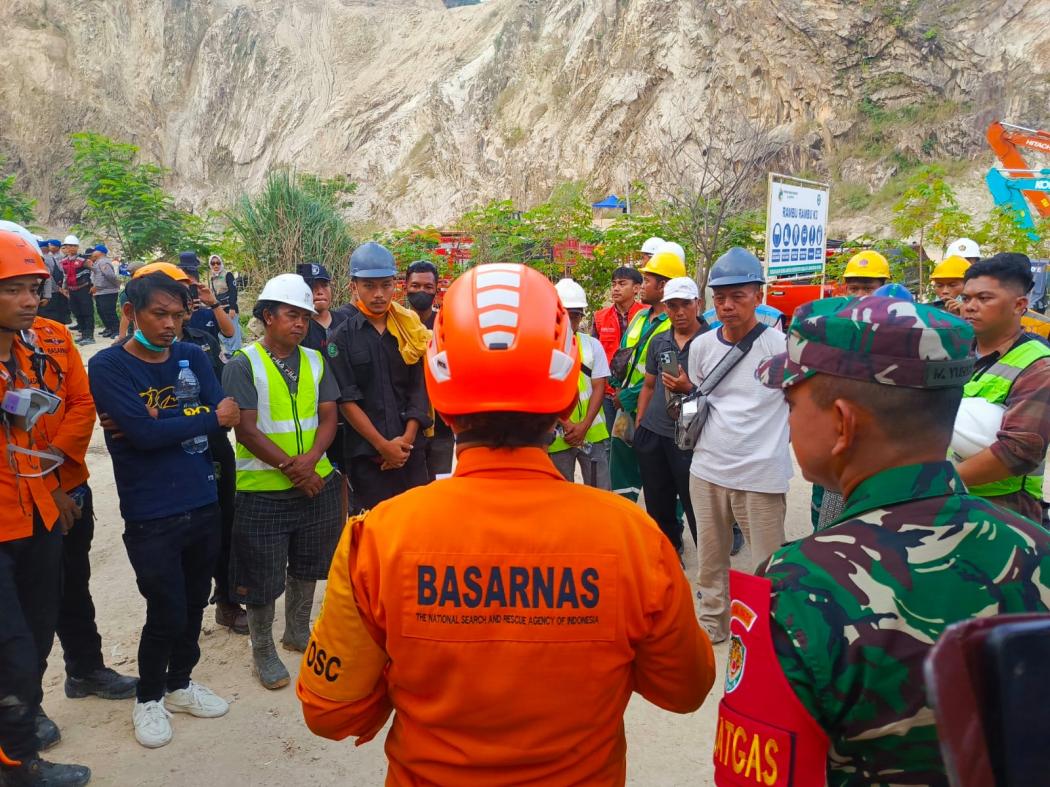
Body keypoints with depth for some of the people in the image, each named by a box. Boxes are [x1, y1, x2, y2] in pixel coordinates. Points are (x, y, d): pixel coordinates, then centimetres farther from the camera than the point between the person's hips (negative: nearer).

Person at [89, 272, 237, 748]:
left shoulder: (193, 357, 4)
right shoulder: (108, 366, -9)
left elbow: (225, 415, -8)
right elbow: (143, 432, -21)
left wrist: (160, 421, -19)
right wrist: (209, 417, -12)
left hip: (203, 503, 4)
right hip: (151, 515, -4)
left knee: (194, 604, 16)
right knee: (166, 613, 3)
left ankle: (180, 684, 39)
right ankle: (148, 699, 29)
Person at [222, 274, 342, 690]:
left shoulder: (315, 361, 7)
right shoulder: (243, 364, -9)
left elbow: (328, 417, 2)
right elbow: (246, 429, -15)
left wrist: (310, 459, -15)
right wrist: (289, 467, -19)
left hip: (316, 482, 5)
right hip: (263, 488, -5)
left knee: (307, 565, 19)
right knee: (263, 576, 6)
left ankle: (298, 631, 40)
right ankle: (262, 649, 27)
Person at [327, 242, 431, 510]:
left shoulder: (411, 328, 7)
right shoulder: (343, 335, -2)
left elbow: (419, 389, 4)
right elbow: (346, 399, -6)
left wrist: (407, 439, -7)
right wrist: (383, 445, -11)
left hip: (410, 448, 3)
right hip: (367, 452, -3)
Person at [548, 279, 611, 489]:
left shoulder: (593, 345, 3)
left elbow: (599, 388, -1)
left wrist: (583, 426, -11)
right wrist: (566, 424, -13)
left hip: (592, 432, 2)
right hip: (557, 434, -2)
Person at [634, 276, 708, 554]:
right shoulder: (658, 341, 9)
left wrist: (688, 388, -21)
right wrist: (639, 424, 13)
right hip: (652, 433, 6)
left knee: (695, 504, -1)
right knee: (657, 502, 17)